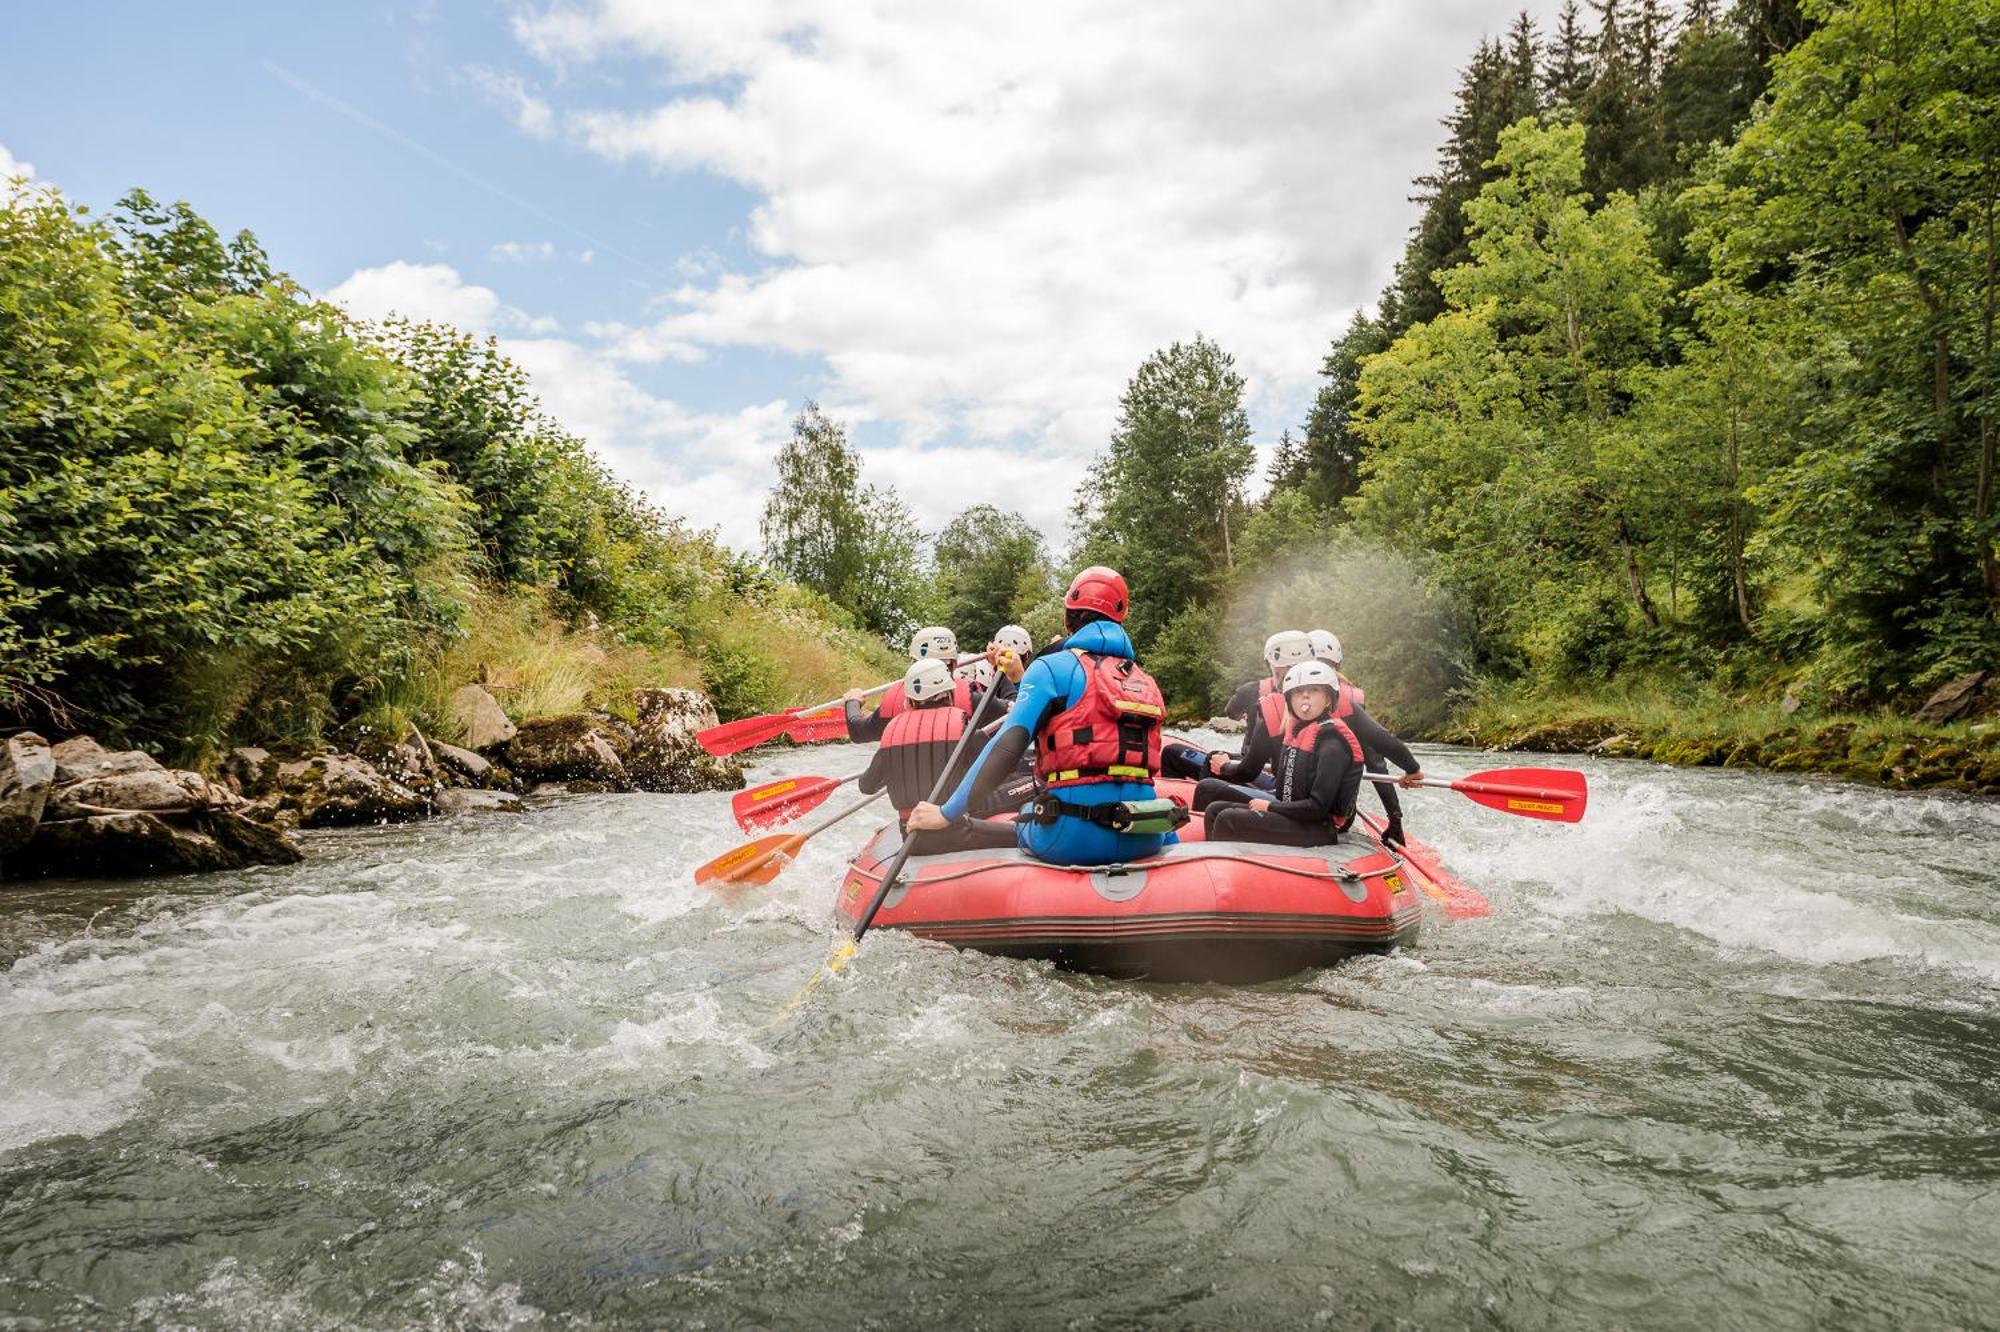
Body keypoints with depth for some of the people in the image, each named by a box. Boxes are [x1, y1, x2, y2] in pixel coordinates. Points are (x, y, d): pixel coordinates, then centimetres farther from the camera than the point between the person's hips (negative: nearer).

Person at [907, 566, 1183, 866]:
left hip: (1072, 841, -4)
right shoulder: (1143, 680, 17)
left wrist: (948, 813, -7)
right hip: (1141, 841, 5)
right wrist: (1022, 679, 35)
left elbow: (1007, 748, -11)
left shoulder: (1052, 667, 0)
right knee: (1166, 833, 40)